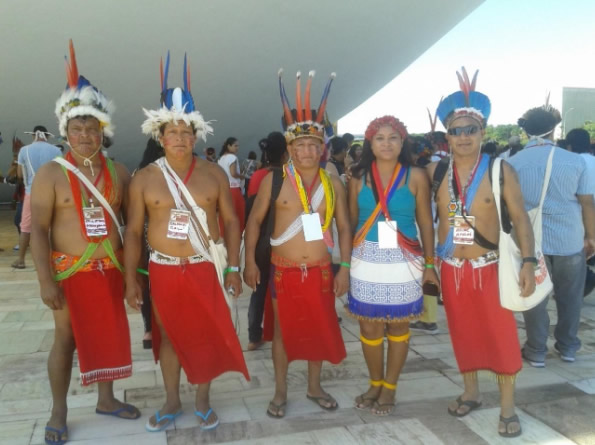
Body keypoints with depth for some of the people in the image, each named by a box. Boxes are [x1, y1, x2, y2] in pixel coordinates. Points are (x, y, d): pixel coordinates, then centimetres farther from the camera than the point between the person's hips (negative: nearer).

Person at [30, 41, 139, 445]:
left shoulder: (118, 172, 4)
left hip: (112, 268, 4)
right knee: (67, 339, 6)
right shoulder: (51, 173, -7)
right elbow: (38, 229, -9)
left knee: (109, 334, 13)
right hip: (70, 270, -3)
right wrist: (46, 279, -15)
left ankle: (106, 399, 32)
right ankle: (59, 413, 23)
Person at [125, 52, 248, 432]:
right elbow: (134, 231, 2)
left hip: (205, 269, 0)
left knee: (207, 334, 8)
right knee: (169, 334, 12)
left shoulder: (214, 174, 0)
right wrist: (131, 278, -1)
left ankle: (203, 401, 28)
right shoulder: (145, 178, -1)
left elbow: (231, 221, 2)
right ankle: (172, 401, 32)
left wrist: (234, 268, -2)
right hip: (164, 270, 0)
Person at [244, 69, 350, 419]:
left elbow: (344, 227, 5)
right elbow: (255, 220, 0)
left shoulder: (334, 184, 1)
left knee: (319, 328, 12)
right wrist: (250, 261, -5)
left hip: (321, 271, 2)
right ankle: (281, 391, 27)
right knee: (283, 329, 9)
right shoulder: (274, 181, -6)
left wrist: (344, 267, -1)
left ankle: (314, 386, 33)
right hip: (284, 271, -2)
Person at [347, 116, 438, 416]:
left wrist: (429, 263, 0)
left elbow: (425, 222, 2)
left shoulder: (416, 177, -1)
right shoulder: (359, 177, 3)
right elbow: (350, 221, 5)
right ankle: (375, 384, 29)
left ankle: (389, 388, 25)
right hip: (366, 260, 1)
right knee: (369, 326, 8)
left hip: (403, 261, -1)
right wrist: (345, 262, 1)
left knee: (398, 325, 9)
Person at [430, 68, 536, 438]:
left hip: (490, 268, -2)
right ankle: (471, 393, 33)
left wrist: (529, 261, -14)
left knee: (502, 337, 4)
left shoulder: (501, 171, -7)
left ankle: (508, 407, 20)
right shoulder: (435, 172, -1)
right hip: (451, 269, 2)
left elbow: (520, 217, -6)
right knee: (463, 333, 14)